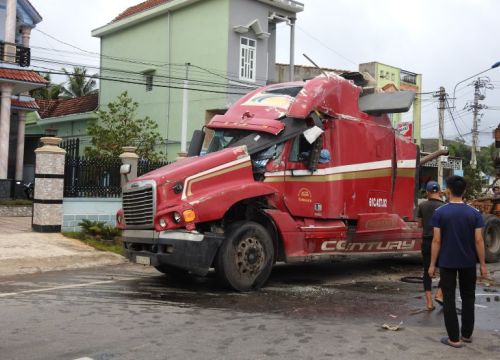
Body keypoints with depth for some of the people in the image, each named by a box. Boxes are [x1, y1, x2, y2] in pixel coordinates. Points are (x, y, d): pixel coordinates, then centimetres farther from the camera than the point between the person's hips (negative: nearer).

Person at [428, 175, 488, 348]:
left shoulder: (440, 212, -9)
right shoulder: (474, 213, -5)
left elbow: (436, 240, -9)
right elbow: (478, 240, -5)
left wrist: (432, 264, -2)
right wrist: (482, 264, 3)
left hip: (447, 262, -2)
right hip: (468, 262, 2)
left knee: (449, 299, 5)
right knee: (468, 297, 17)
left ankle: (454, 338, 5)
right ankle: (467, 334, 25)